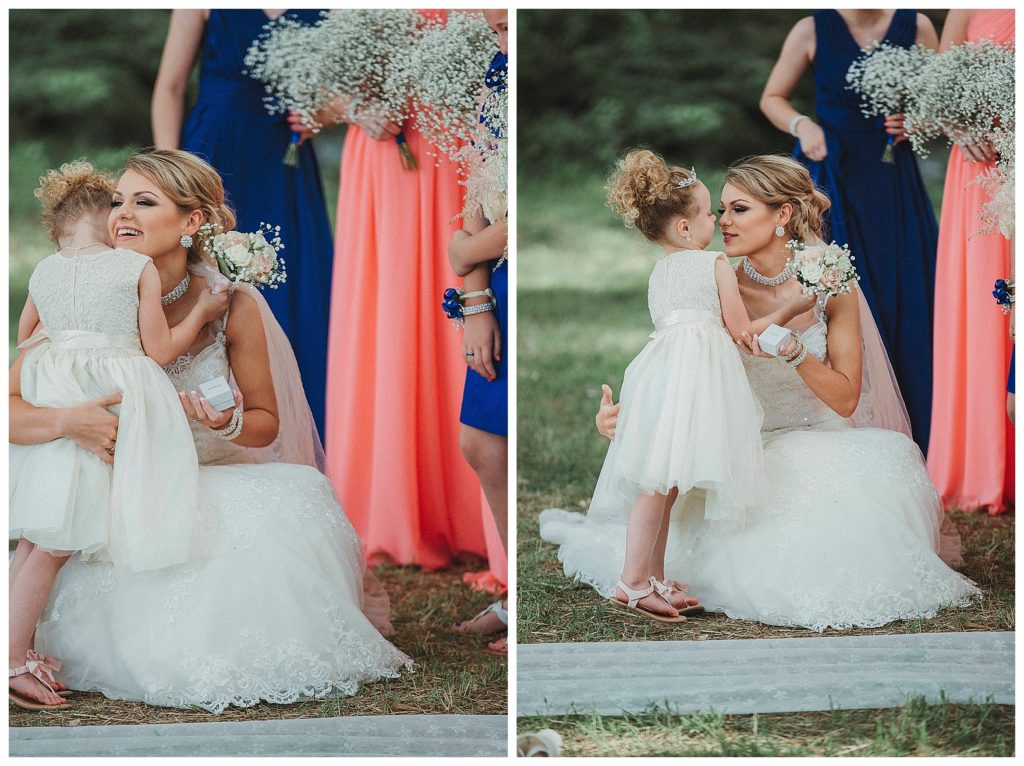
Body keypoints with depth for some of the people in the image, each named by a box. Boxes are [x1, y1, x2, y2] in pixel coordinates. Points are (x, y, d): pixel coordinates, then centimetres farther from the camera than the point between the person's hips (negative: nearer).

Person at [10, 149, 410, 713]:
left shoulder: (231, 303, -11)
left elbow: (266, 424, 1)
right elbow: (9, 407, -16)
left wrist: (227, 423, -23)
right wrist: (68, 421, -37)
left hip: (223, 483, 1)